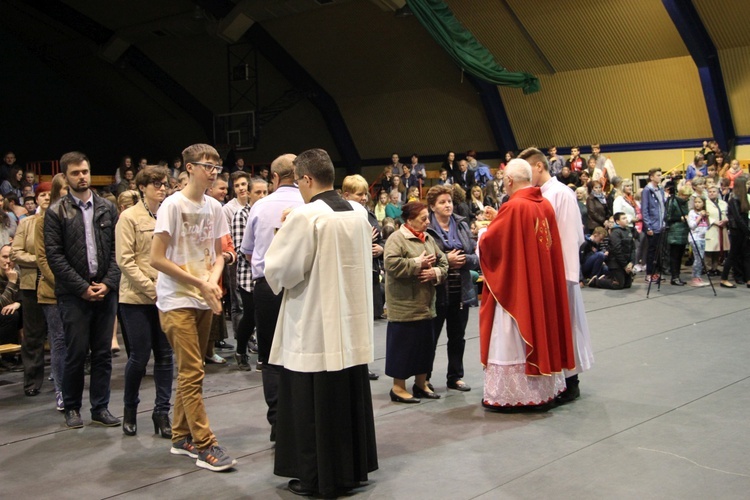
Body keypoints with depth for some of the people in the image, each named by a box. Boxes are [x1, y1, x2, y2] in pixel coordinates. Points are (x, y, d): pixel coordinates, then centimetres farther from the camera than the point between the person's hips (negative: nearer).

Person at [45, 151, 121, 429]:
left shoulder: (107, 208, 9)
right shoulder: (56, 213, 1)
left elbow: (117, 249, 6)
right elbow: (54, 256, -5)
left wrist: (108, 283, -6)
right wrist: (83, 287, -10)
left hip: (105, 290, 3)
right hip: (73, 294, -3)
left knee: (103, 353, 6)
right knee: (76, 353, 1)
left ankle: (100, 407, 16)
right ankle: (72, 407, 17)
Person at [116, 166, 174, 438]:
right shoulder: (129, 217, -3)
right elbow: (125, 260, -8)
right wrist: (151, 288, -14)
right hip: (137, 297, -4)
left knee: (165, 355, 4)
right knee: (139, 355, 1)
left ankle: (162, 412, 15)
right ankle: (130, 408, 23)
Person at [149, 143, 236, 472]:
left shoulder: (214, 208, 7)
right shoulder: (173, 205, -11)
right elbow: (157, 259, -14)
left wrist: (213, 280, -7)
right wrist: (200, 283, -14)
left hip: (204, 301, 6)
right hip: (177, 301, -6)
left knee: (190, 371, 13)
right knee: (192, 373, -7)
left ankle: (181, 438, 23)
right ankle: (204, 445, -2)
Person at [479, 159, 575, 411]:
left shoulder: (513, 207, -18)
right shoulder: (545, 205, 3)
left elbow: (489, 243, -12)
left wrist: (483, 232, 9)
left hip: (516, 287, -7)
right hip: (543, 284, 7)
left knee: (512, 340, 2)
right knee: (541, 328, 16)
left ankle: (509, 395, 10)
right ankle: (544, 390, 25)